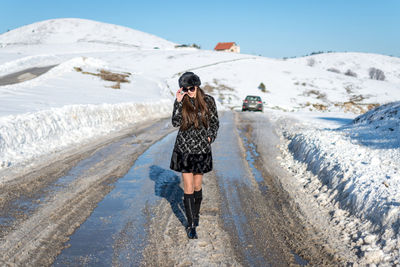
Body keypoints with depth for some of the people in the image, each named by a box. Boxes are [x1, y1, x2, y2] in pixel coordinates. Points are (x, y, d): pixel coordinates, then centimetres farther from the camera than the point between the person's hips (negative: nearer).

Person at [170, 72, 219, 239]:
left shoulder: (208, 101, -2)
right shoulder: (180, 102, -2)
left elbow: (215, 122, 10)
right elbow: (175, 123, -15)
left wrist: (210, 137, -4)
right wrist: (179, 102, -21)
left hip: (202, 150, 1)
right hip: (184, 148, -1)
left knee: (197, 186, 12)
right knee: (188, 188, -1)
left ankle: (196, 214, 37)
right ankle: (191, 225, 9)